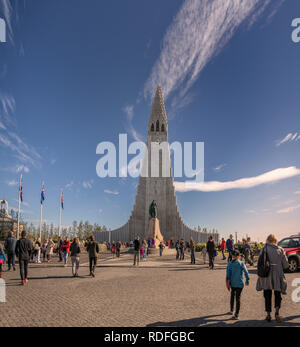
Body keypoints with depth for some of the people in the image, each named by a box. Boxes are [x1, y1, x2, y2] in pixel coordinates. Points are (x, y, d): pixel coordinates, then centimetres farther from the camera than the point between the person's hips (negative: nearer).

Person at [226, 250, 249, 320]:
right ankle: (236, 315, 0)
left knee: (232, 295, 23)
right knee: (238, 298, 3)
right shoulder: (242, 263, -7)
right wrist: (247, 280, 9)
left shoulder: (230, 264, -5)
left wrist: (228, 282, -5)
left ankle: (231, 310, 34)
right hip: (240, 283, -2)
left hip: (232, 283, 2)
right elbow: (246, 273, -5)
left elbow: (228, 273, -8)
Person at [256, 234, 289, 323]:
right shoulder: (280, 250, -6)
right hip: (277, 277, 0)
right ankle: (277, 312, -7)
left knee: (267, 296, 13)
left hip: (265, 277, 1)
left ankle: (268, 315, 17)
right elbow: (286, 265, -3)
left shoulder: (263, 250, -6)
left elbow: (259, 263, -3)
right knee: (277, 295, 13)